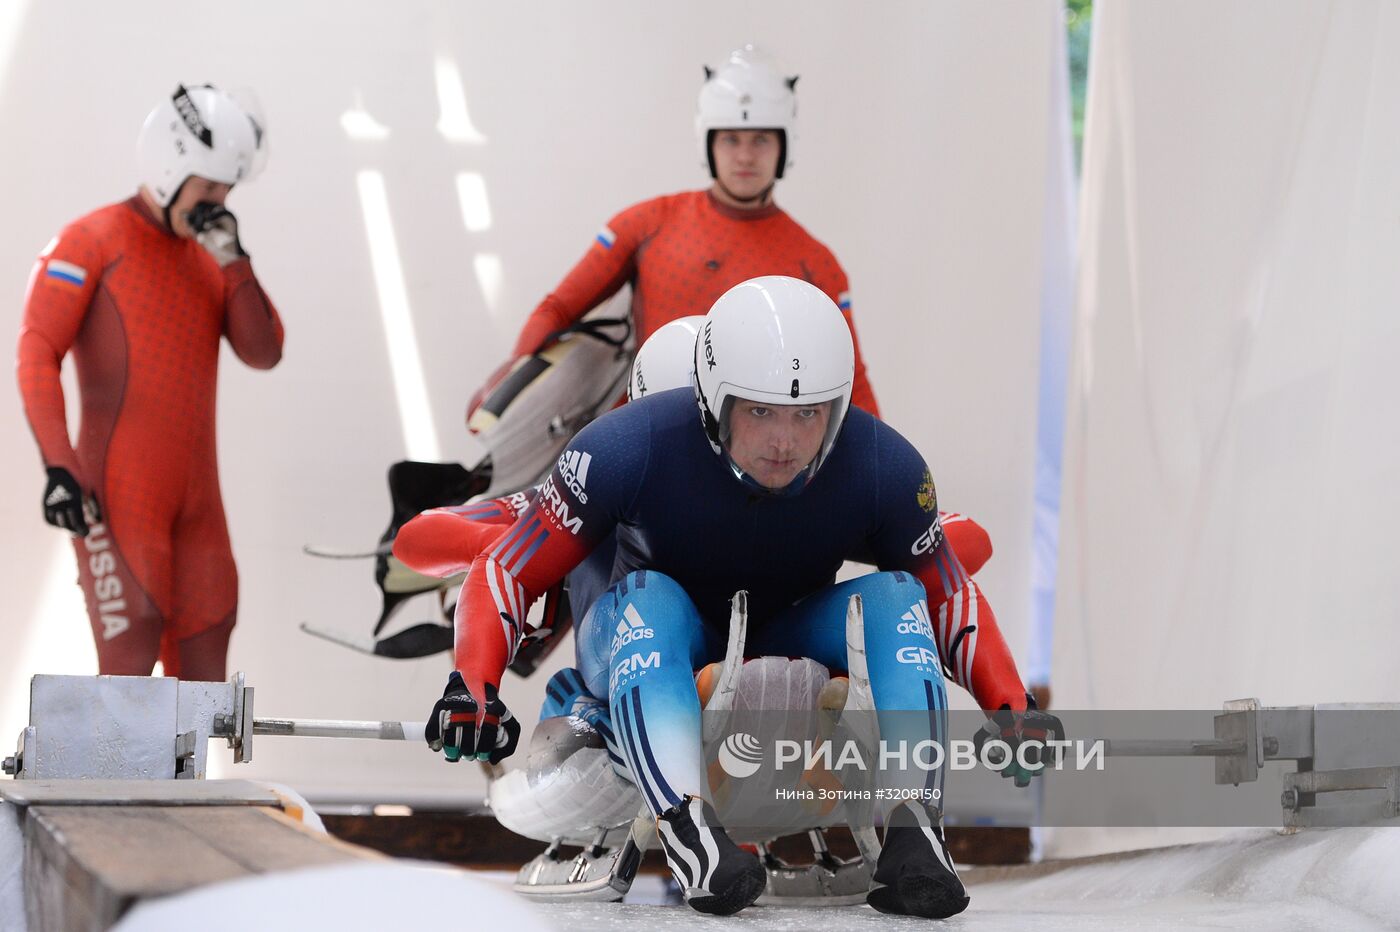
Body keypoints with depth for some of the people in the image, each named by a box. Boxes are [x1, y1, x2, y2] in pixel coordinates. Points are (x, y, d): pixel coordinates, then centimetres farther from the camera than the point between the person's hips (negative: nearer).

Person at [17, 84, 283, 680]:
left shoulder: (209, 256, 17)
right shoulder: (93, 242, -3)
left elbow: (263, 353, 7)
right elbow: (37, 355, -9)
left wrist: (234, 261, -4)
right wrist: (58, 467, -19)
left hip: (195, 495, 7)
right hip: (118, 492, -7)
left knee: (203, 664, 6)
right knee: (132, 658, -14)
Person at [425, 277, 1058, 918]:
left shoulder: (883, 468, -21)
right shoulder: (633, 450, -29)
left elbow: (947, 592, -4)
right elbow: (507, 571, -22)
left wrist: (1013, 712, -17)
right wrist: (473, 687, -38)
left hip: (787, 641, 2)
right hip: (649, 647, -2)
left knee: (895, 597, -23)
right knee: (650, 597, -35)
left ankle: (913, 834, -35)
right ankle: (688, 829, -53)